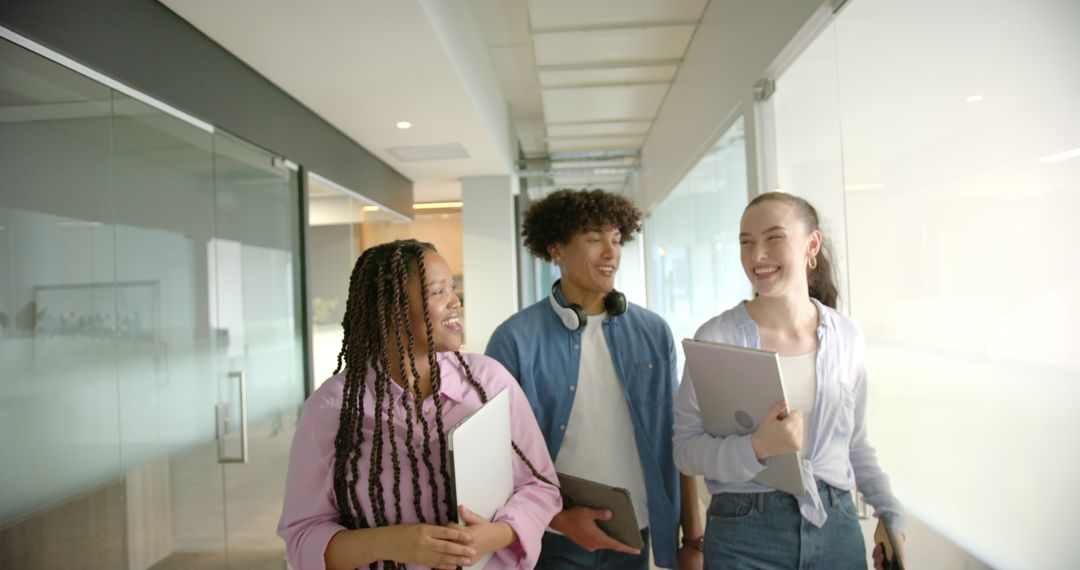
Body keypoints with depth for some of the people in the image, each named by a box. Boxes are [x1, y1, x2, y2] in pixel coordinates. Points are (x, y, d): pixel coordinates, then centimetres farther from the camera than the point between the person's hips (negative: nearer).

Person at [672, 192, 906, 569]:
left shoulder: (848, 336, 0)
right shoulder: (715, 338, -12)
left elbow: (855, 442, 12)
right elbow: (685, 449, -11)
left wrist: (889, 510, 3)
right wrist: (755, 449, -25)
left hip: (836, 528, 4)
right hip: (744, 536, -3)